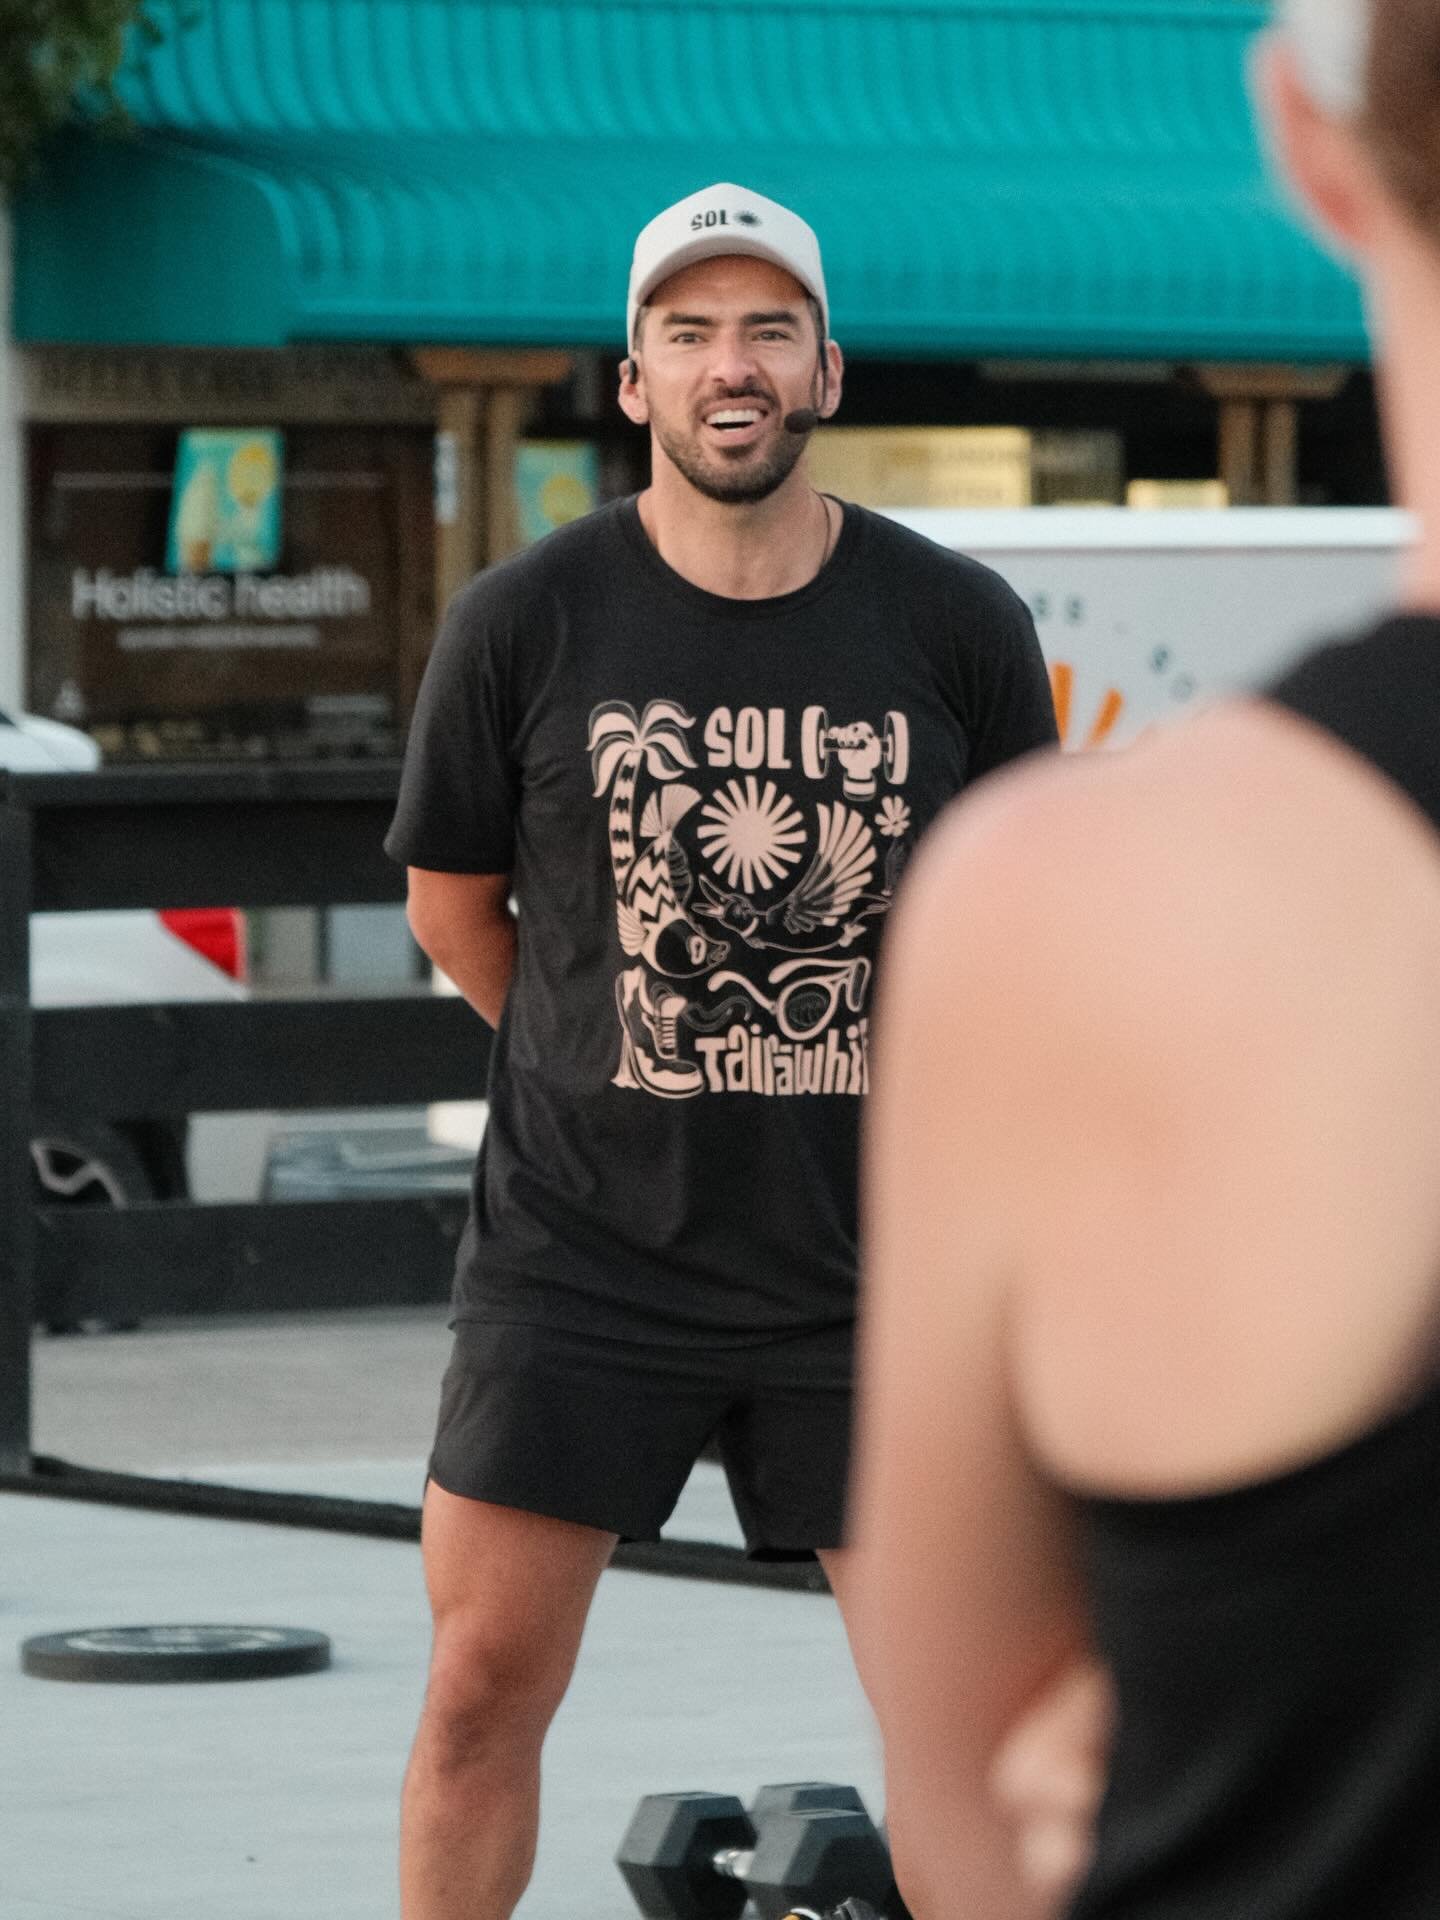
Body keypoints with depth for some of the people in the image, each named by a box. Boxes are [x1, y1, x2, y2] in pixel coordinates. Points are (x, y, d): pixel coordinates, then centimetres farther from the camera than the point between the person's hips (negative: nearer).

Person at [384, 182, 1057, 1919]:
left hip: (874, 1259, 1)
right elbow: (450, 901, 9)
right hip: (580, 1250, -1)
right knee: (484, 1683, -2)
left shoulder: (956, 627, -2)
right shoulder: (523, 623, -5)